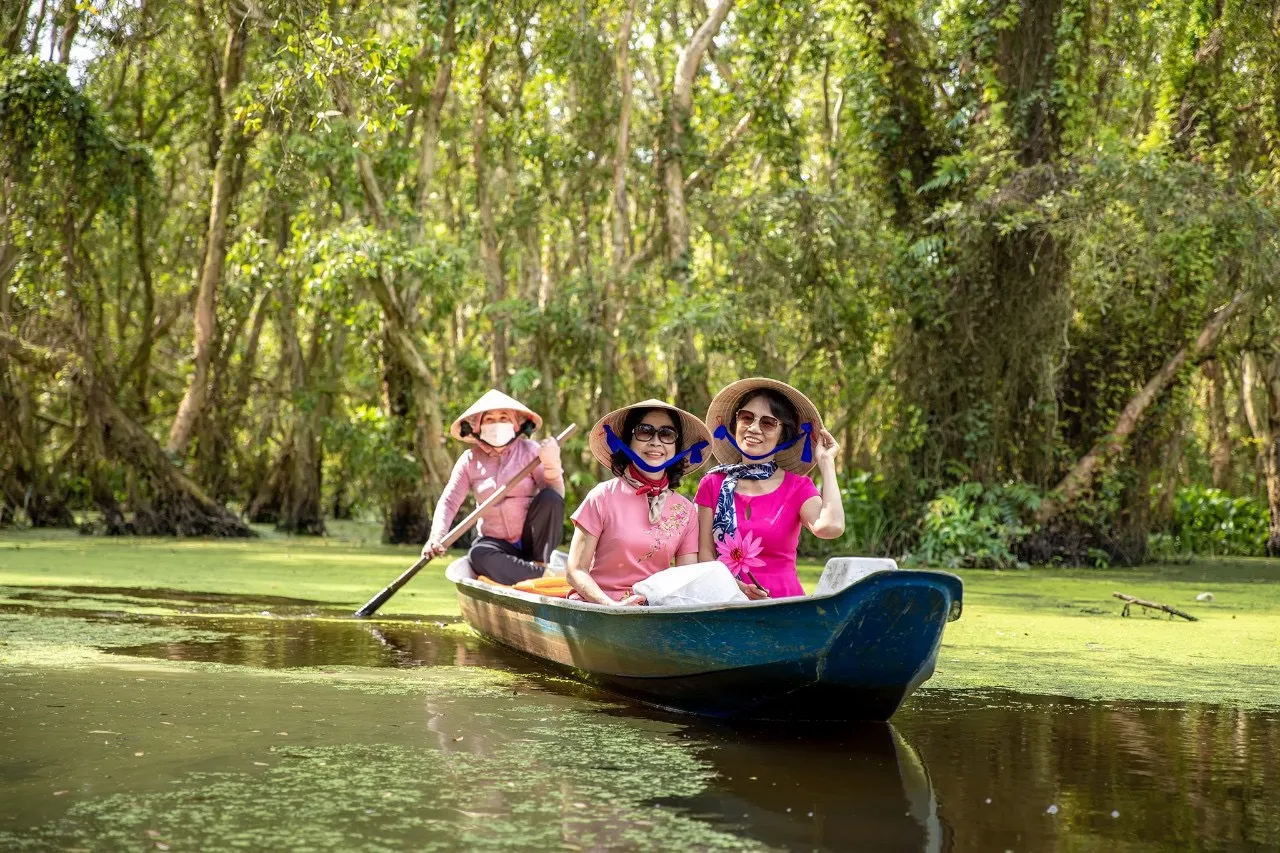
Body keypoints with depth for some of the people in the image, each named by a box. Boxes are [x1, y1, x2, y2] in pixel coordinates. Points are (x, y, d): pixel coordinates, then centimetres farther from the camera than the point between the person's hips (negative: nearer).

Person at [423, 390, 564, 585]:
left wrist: (552, 466, -35)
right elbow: (448, 502, -5)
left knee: (550, 497, -27)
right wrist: (436, 537, -24)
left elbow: (557, 495, -14)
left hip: (535, 540, 0)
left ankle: (540, 564, -18)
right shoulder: (470, 460, 0)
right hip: (496, 542, 0)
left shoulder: (529, 450, -4)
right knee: (479, 555, -33)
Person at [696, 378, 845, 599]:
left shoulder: (798, 488, 5)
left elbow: (830, 526, -16)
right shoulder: (713, 484, 8)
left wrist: (826, 462, -4)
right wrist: (733, 588, -15)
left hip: (783, 602, -1)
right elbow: (704, 554, 5)